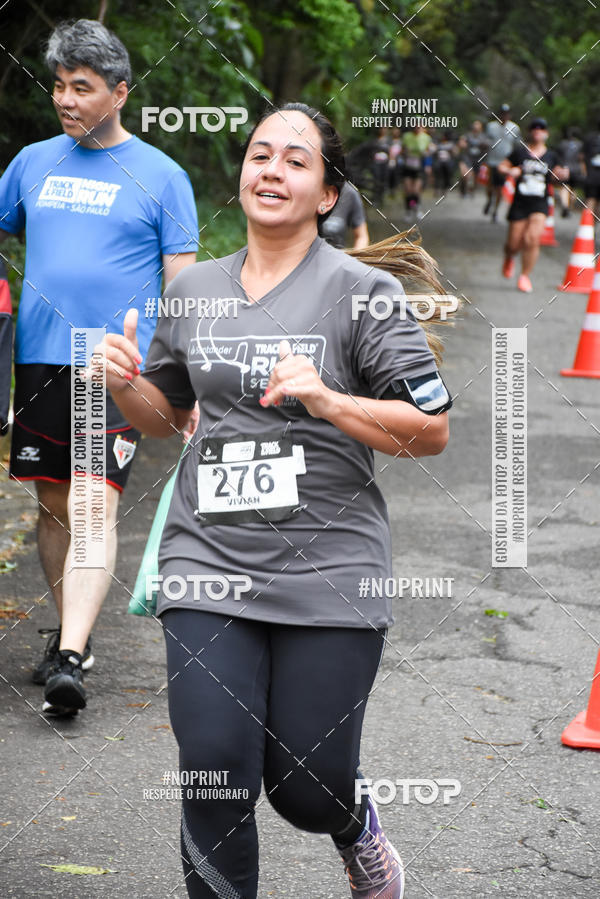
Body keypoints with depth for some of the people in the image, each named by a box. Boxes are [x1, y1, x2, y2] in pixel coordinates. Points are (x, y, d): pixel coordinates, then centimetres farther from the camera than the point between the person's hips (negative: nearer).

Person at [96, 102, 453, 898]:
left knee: (309, 793, 4)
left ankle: (359, 832, 40)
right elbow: (164, 415, 23)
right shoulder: (194, 289, 10)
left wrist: (327, 400, -19)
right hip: (210, 565, 3)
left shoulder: (362, 292, -3)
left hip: (328, 574, -3)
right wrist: (124, 383, 1)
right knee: (216, 782, -6)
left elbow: (433, 429, -5)